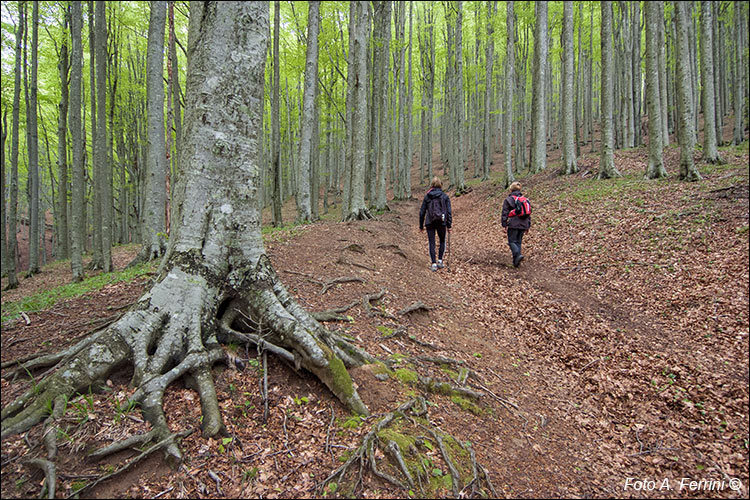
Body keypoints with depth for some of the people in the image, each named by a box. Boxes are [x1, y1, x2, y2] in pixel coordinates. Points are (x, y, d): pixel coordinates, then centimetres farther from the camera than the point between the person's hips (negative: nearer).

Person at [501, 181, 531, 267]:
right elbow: (528, 213, 16)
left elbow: (505, 213, -6)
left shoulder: (508, 200, -3)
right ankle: (516, 261, 13)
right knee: (518, 242, 13)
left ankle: (518, 254, -22)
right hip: (523, 224, 6)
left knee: (512, 241, 2)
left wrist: (504, 225, -3)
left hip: (513, 225, -5)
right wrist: (528, 226, 20)